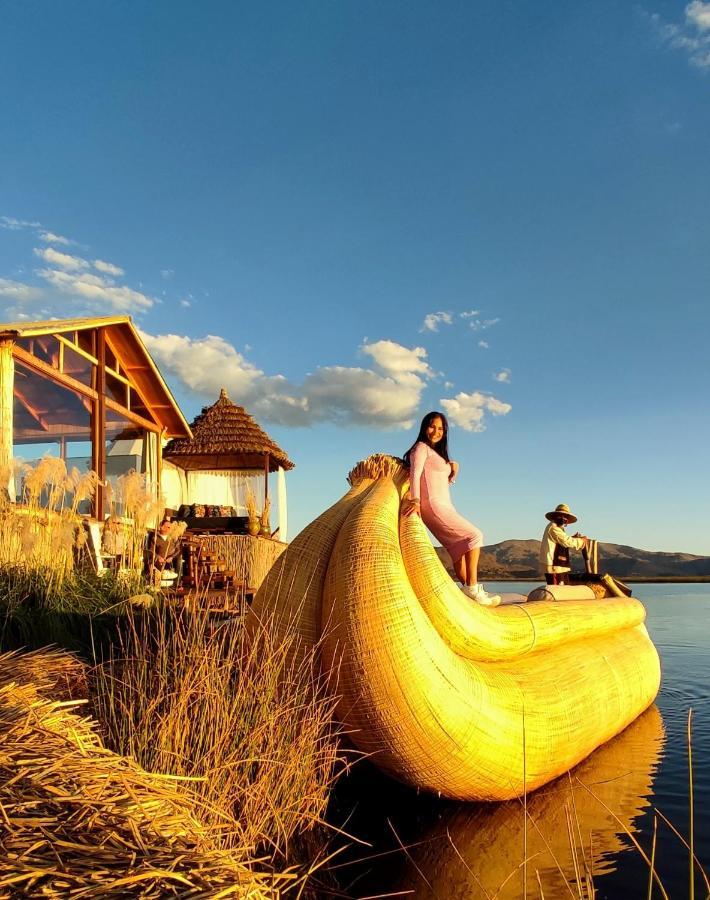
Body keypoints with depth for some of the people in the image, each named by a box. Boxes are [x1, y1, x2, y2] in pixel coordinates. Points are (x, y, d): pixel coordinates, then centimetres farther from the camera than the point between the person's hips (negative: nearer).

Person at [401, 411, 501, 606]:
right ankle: (472, 587, -15)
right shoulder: (421, 447, -1)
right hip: (433, 505, -9)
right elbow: (415, 473, -16)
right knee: (474, 535, -11)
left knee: (460, 548, 4)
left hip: (444, 506, 9)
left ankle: (468, 590, 4)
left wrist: (454, 472, 5)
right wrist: (415, 500, -30)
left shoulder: (438, 453, 25)